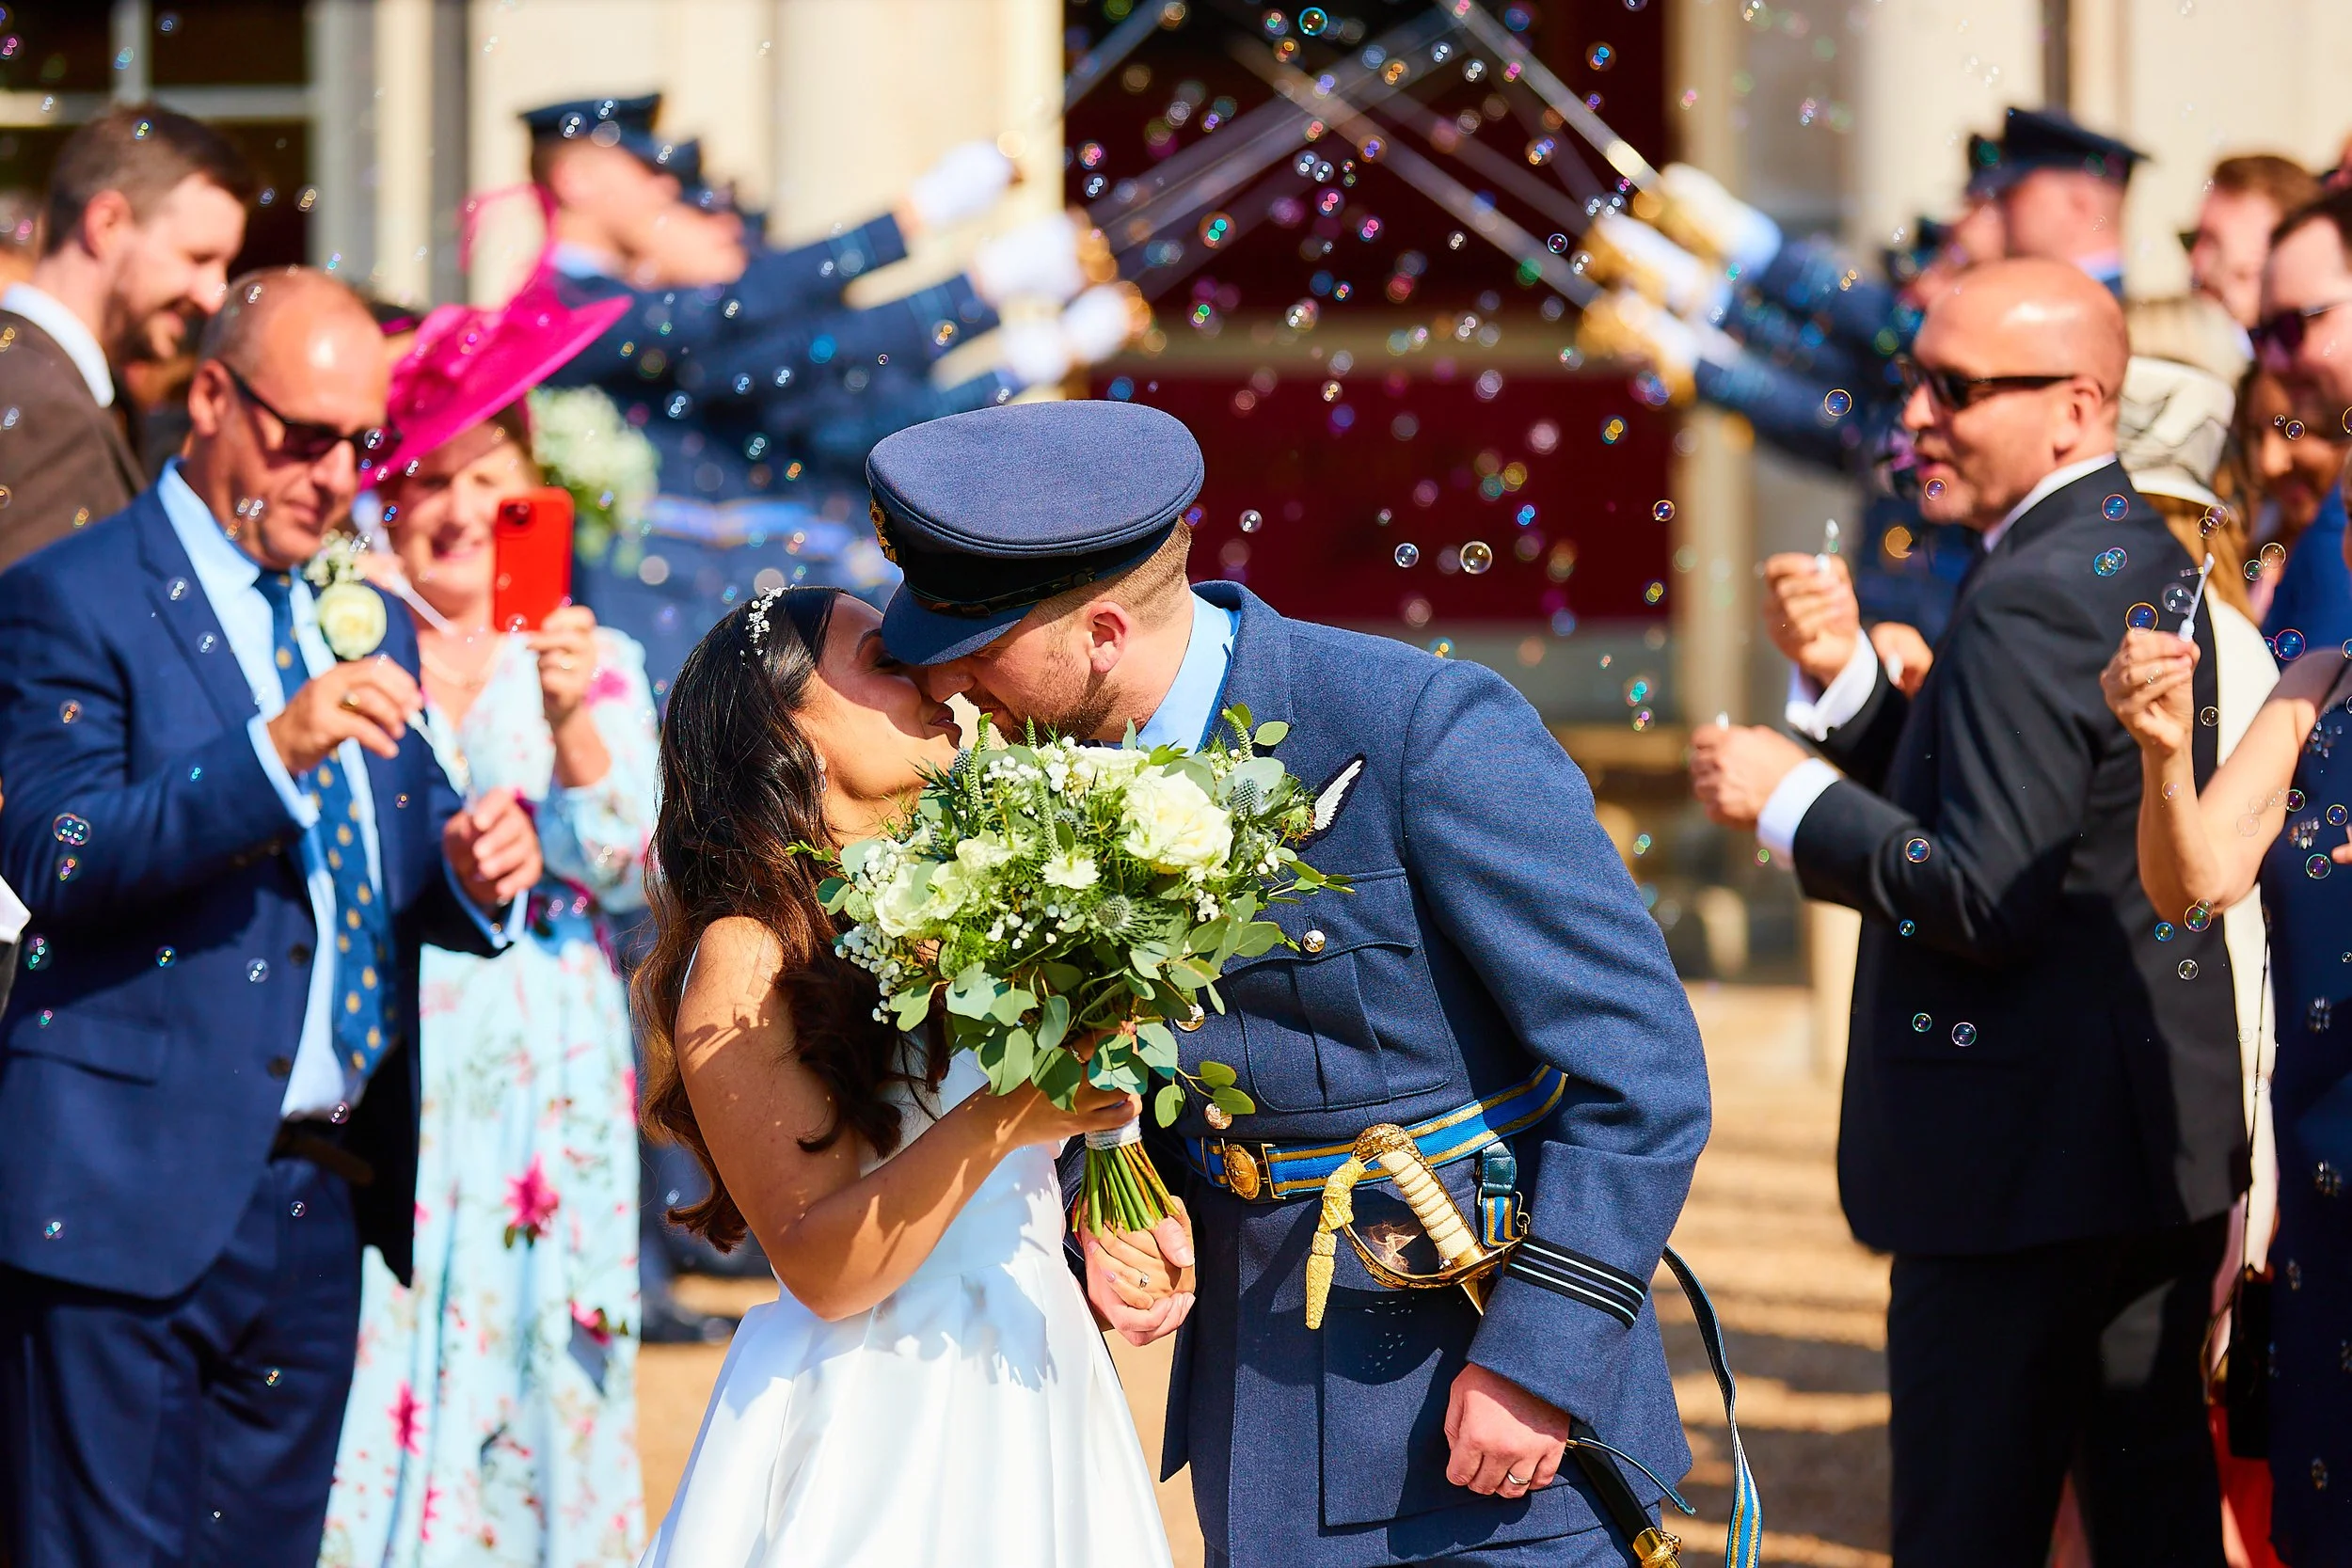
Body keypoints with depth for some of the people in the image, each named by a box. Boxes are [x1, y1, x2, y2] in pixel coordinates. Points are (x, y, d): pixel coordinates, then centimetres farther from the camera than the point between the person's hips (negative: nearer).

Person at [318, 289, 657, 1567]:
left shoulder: (596, 664, 7)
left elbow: (631, 873, -3)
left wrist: (573, 722, -20)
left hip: (548, 1099, 1)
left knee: (536, 1394, 2)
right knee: (379, 1392, -6)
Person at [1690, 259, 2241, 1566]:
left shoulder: (2030, 602, -20)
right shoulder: (2143, 557, 11)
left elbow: (1987, 895, -23)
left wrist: (1791, 800, -13)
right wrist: (1847, 674, 2)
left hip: (2021, 1152, -10)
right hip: (2167, 1120, 10)